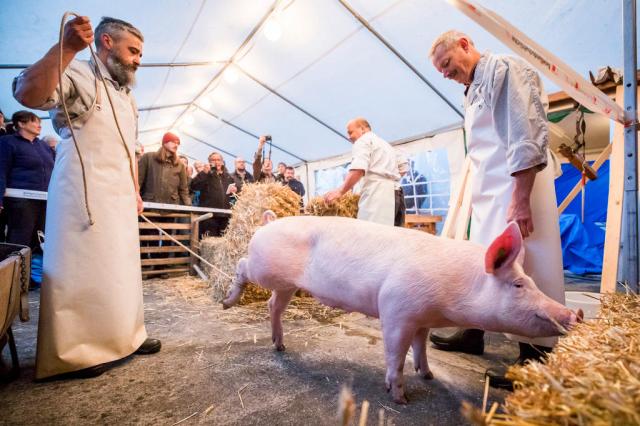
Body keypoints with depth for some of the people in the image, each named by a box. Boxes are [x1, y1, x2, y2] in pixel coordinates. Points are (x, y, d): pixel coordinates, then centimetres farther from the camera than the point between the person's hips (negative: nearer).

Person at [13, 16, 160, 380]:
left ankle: (124, 336, 25)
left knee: (120, 268, 12)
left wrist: (136, 192, 16)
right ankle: (76, 352, 13)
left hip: (121, 198, 8)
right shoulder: (78, 74, -3)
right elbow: (28, 94, -23)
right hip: (83, 195, -8)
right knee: (82, 270, -2)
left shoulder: (127, 96, 21)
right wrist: (68, 46, -27)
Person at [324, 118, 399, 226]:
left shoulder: (363, 141, 5)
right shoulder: (384, 144, 33)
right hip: (393, 194, 9)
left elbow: (358, 170, -13)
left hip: (376, 193, -9)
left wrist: (340, 191, -11)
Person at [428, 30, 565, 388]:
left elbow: (526, 137, -18)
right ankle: (474, 334, 25)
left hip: (516, 187, -9)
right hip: (488, 192, 9)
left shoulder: (503, 69, -6)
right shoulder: (474, 88, 20)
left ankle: (535, 358, 7)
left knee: (525, 269, -5)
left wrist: (520, 199, -24)